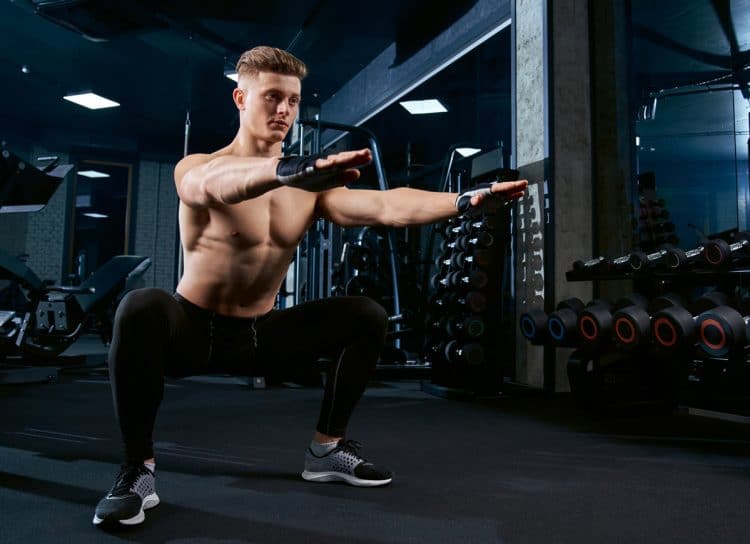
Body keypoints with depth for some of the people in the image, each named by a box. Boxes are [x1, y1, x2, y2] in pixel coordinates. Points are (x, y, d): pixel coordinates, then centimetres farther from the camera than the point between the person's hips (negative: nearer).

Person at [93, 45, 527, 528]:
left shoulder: (312, 186, -1)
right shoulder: (195, 168, -13)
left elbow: (385, 206, -16)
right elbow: (216, 183, -40)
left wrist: (467, 200, -28)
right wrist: (290, 170, -60)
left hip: (260, 334, 5)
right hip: (192, 329, -4)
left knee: (368, 317, -6)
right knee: (140, 310, -36)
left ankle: (327, 448, 6)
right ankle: (138, 469, -18)